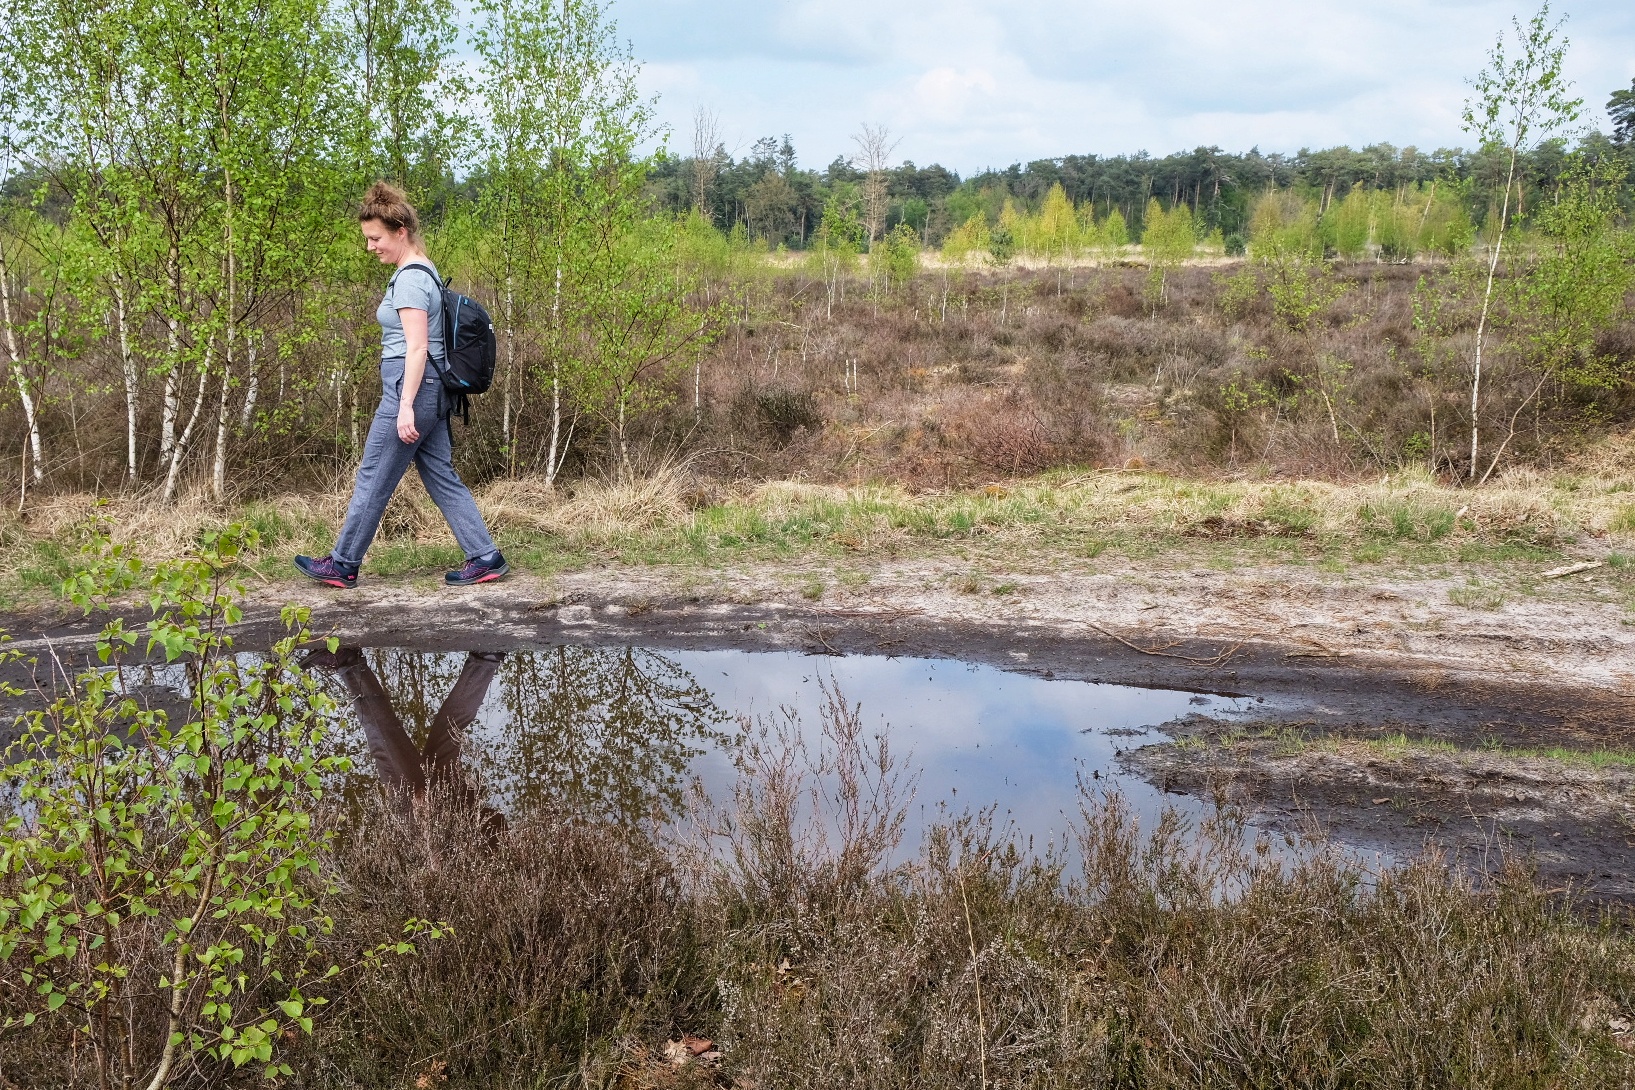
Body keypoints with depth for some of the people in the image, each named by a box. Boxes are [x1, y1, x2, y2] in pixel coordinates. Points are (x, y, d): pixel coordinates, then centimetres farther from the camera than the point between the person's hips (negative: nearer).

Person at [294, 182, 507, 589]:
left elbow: (417, 347, -20)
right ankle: (486, 558, 6)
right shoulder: (424, 271, 15)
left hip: (410, 387, -10)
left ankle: (342, 565, 12)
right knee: (442, 478, 9)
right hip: (429, 388, 10)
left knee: (372, 479, 1)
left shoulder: (409, 277, -14)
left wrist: (405, 406, -23)